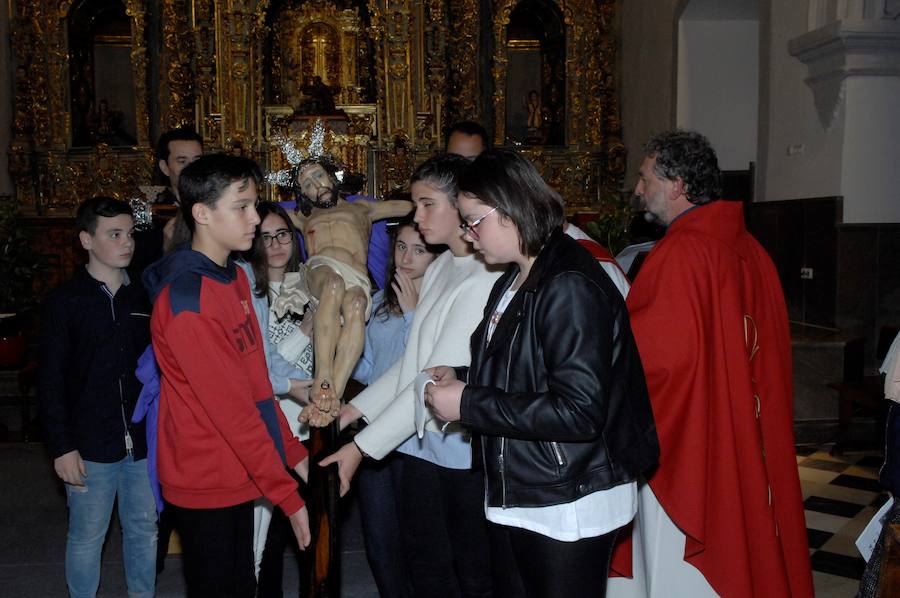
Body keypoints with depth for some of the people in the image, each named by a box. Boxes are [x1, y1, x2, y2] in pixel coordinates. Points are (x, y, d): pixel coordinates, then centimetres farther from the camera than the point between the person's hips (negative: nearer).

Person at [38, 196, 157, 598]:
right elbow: (51, 382, -5)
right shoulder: (64, 302, -4)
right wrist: (62, 447, -9)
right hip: (91, 444, -3)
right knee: (87, 536, 9)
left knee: (144, 528, 14)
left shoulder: (143, 296, 5)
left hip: (144, 440, 3)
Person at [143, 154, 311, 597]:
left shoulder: (235, 277, 7)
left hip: (238, 476, 8)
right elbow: (230, 407, -24)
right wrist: (288, 495, -22)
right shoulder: (187, 298, -23)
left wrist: (294, 452, 9)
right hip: (205, 485, -8)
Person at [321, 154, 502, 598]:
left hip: (464, 448, -7)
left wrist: (363, 445, -16)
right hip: (420, 443, 8)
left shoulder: (485, 279, -18)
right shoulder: (438, 268, 9)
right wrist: (356, 407, 6)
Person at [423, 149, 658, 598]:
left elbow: (580, 411, -26)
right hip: (515, 501, 9)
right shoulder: (511, 283, 11)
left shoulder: (570, 286, -19)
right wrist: (460, 378, 3)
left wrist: (469, 404, -20)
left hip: (570, 507, -9)